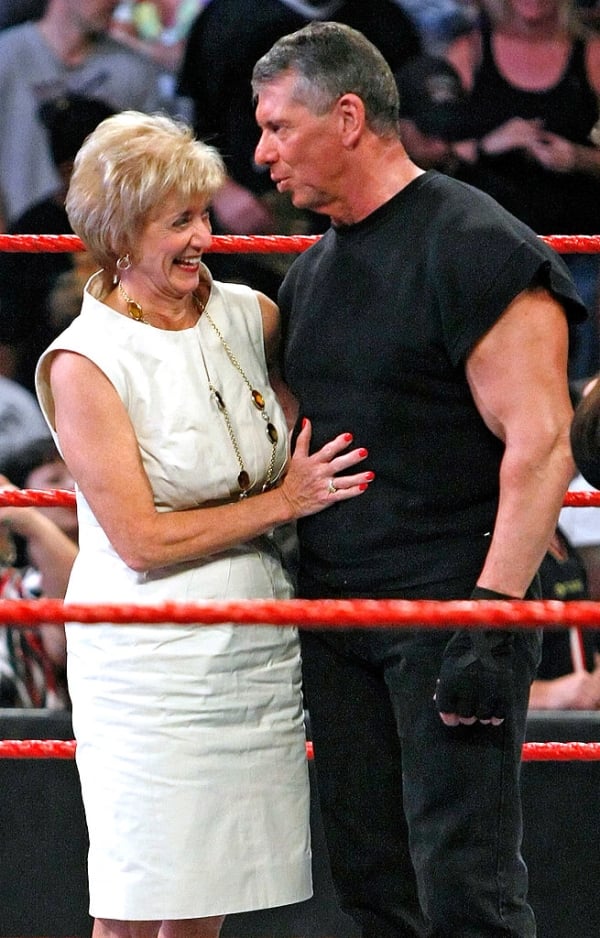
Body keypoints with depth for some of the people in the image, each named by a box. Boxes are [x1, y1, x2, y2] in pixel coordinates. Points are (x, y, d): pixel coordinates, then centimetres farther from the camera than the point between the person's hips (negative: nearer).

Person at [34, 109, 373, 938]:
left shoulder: (246, 316, 5)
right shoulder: (84, 363, -10)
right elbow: (142, 541, -13)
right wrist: (283, 502, -11)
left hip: (256, 649, 5)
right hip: (150, 661, -5)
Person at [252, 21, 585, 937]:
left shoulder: (475, 248, -10)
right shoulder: (312, 272, 16)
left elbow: (540, 442, -16)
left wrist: (491, 618, -22)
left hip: (450, 609, -8)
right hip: (334, 612, 8)